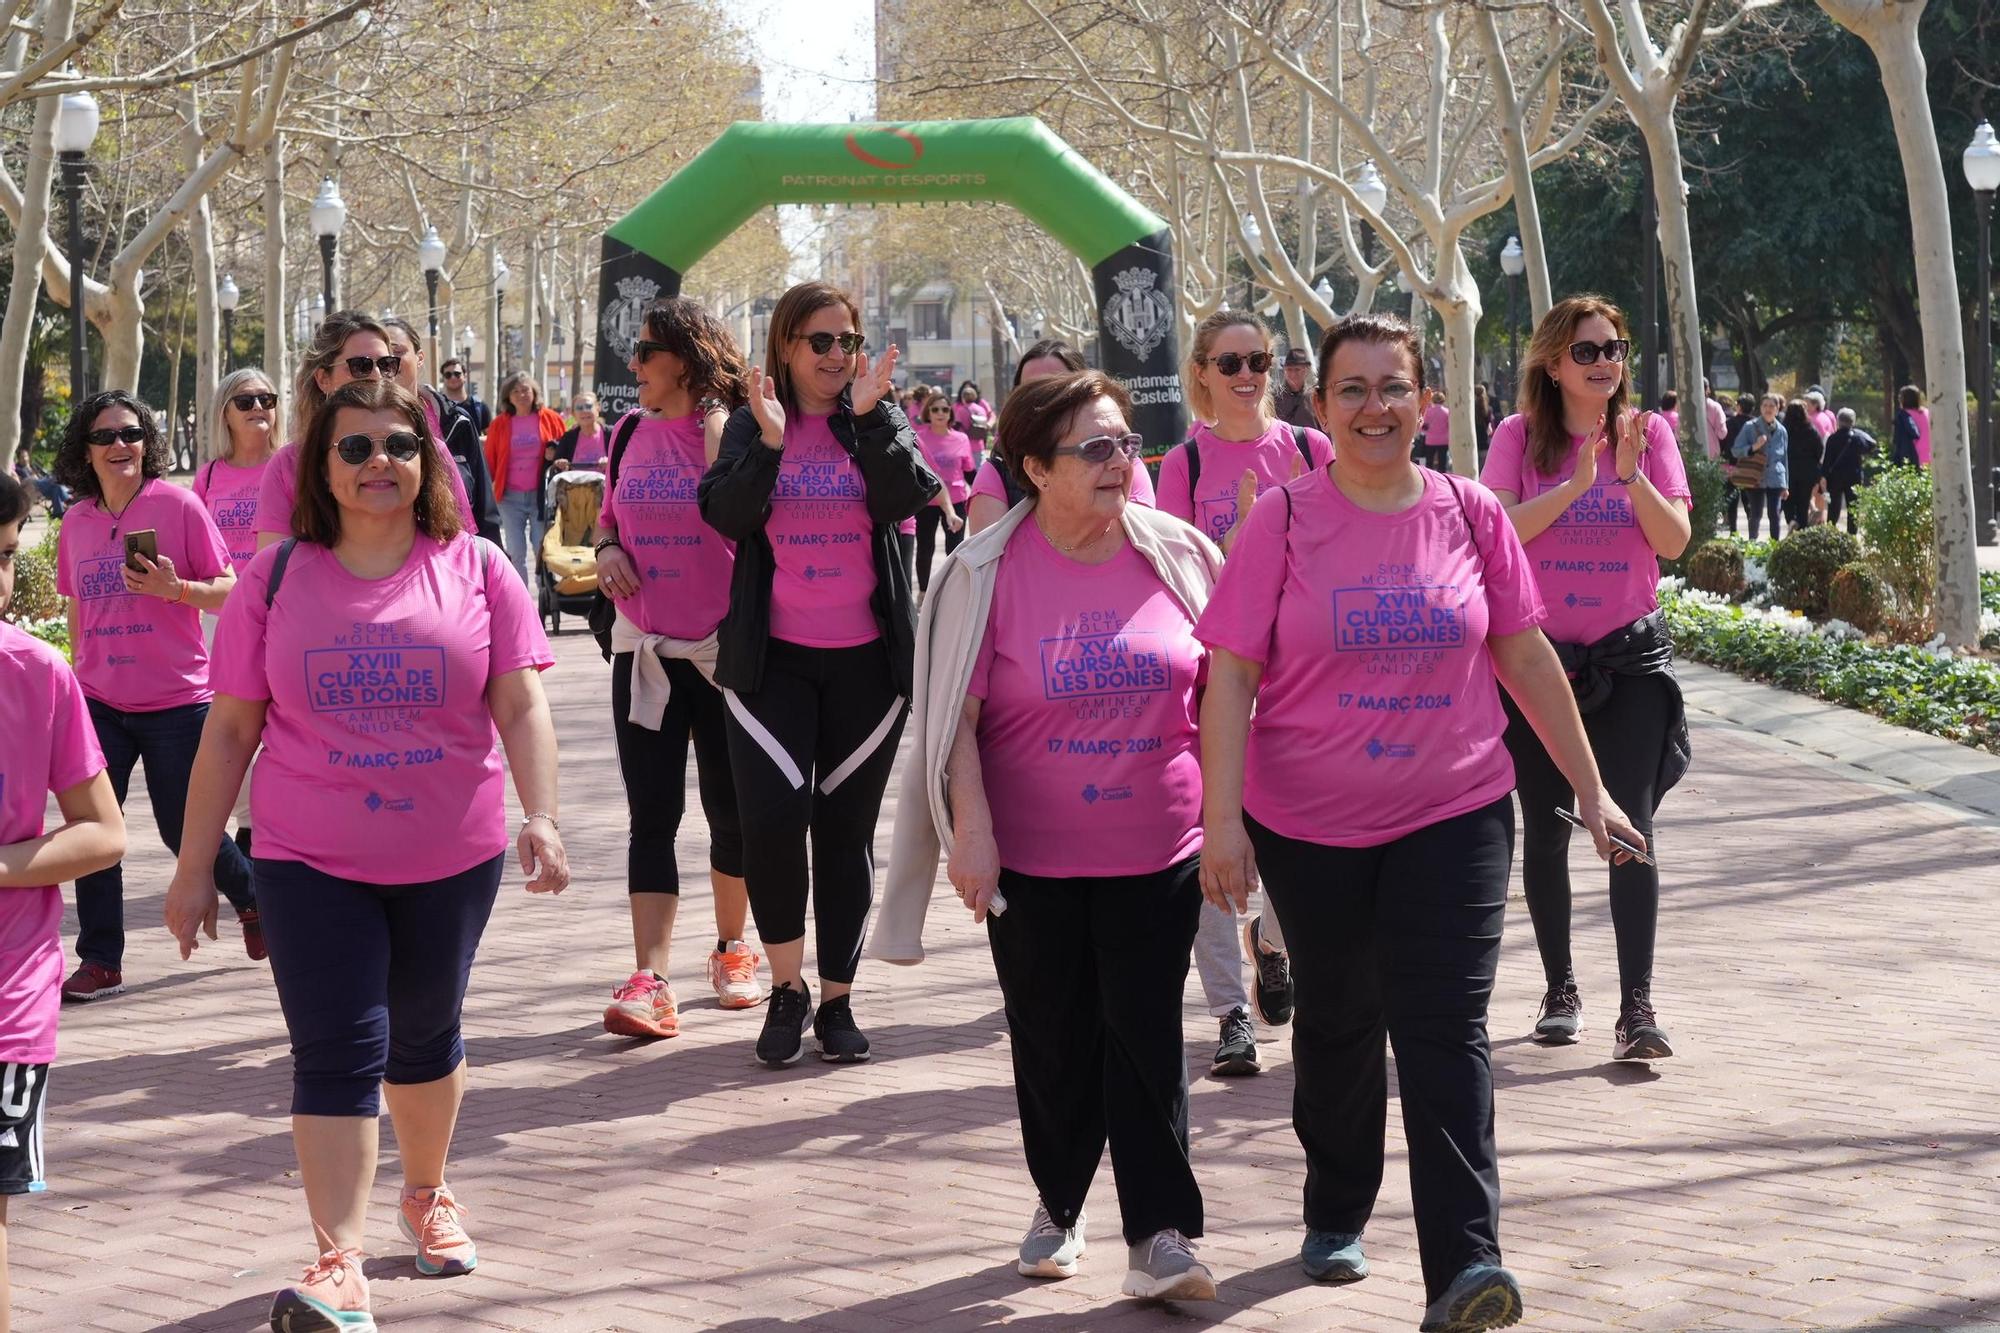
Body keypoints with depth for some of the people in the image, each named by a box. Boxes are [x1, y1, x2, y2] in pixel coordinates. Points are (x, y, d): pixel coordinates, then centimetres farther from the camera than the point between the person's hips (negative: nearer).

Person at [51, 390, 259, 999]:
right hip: (100, 702, 4)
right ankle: (99, 963, 6)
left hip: (176, 702, -4)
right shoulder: (76, 522, 6)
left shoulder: (178, 505, -7)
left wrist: (176, 589, -22)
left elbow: (228, 592, -5)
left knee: (184, 831, 3)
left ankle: (252, 898, 31)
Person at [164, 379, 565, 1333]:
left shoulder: (475, 570, -2)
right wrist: (194, 865, 1)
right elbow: (231, 729, 1)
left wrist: (541, 816, -19)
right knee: (338, 1050, -9)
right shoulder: (277, 579, -2)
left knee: (424, 1036, 17)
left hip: (451, 857, 1)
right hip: (310, 862, -1)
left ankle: (426, 1194, 41)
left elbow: (521, 706, -5)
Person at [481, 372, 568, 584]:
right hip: (510, 497, 1)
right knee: (516, 552, 3)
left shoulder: (550, 419, 1)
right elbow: (490, 459, 9)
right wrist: (493, 486, 3)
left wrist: (556, 455, -9)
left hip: (541, 495, -1)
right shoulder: (500, 424, 4)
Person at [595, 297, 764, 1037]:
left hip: (726, 651, -3)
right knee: (651, 816, -3)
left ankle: (731, 948, 29)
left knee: (731, 810, 9)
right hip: (644, 650, 3)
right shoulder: (631, 435, 8)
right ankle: (650, 982, -8)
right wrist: (608, 550, -1)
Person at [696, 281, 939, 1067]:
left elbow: (909, 498, -11)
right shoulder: (752, 424, 6)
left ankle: (836, 998, 17)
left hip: (866, 657, 1)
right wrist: (768, 444, -21)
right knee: (773, 815, -15)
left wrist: (868, 418, -19)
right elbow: (723, 514, -9)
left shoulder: (881, 420, 7)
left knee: (846, 829, 6)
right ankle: (787, 987, 4)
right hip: (771, 656, -1)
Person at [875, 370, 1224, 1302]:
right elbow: (955, 715, -5)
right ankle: (1058, 1207, 30)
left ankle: (1160, 1235, 0)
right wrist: (972, 831, -11)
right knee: (1052, 1041, 11)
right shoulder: (988, 571, -7)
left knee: (1147, 1034, -3)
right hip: (1034, 856, 0)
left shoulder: (1178, 555, -2)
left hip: (1159, 850, 1)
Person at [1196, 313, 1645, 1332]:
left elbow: (1525, 656, 7)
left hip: (1454, 816, 0)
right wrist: (1223, 818, -15)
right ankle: (1336, 1215, 36)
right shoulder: (1284, 521, -6)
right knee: (1337, 1026, 15)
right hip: (1309, 826, 0)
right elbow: (1231, 676, -9)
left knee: (1445, 1030, -8)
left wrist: (1589, 786, 9)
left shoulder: (1471, 514, 0)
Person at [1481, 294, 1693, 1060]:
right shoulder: (1520, 437, -1)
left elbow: (1674, 541, -6)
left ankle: (1637, 1005, -12)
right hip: (1538, 657, 0)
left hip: (1628, 656, 0)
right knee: (1546, 830, 8)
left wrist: (1632, 475, -21)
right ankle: (1560, 991, 22)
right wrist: (1576, 483, -22)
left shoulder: (1648, 433, 1)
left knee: (1631, 827, -10)